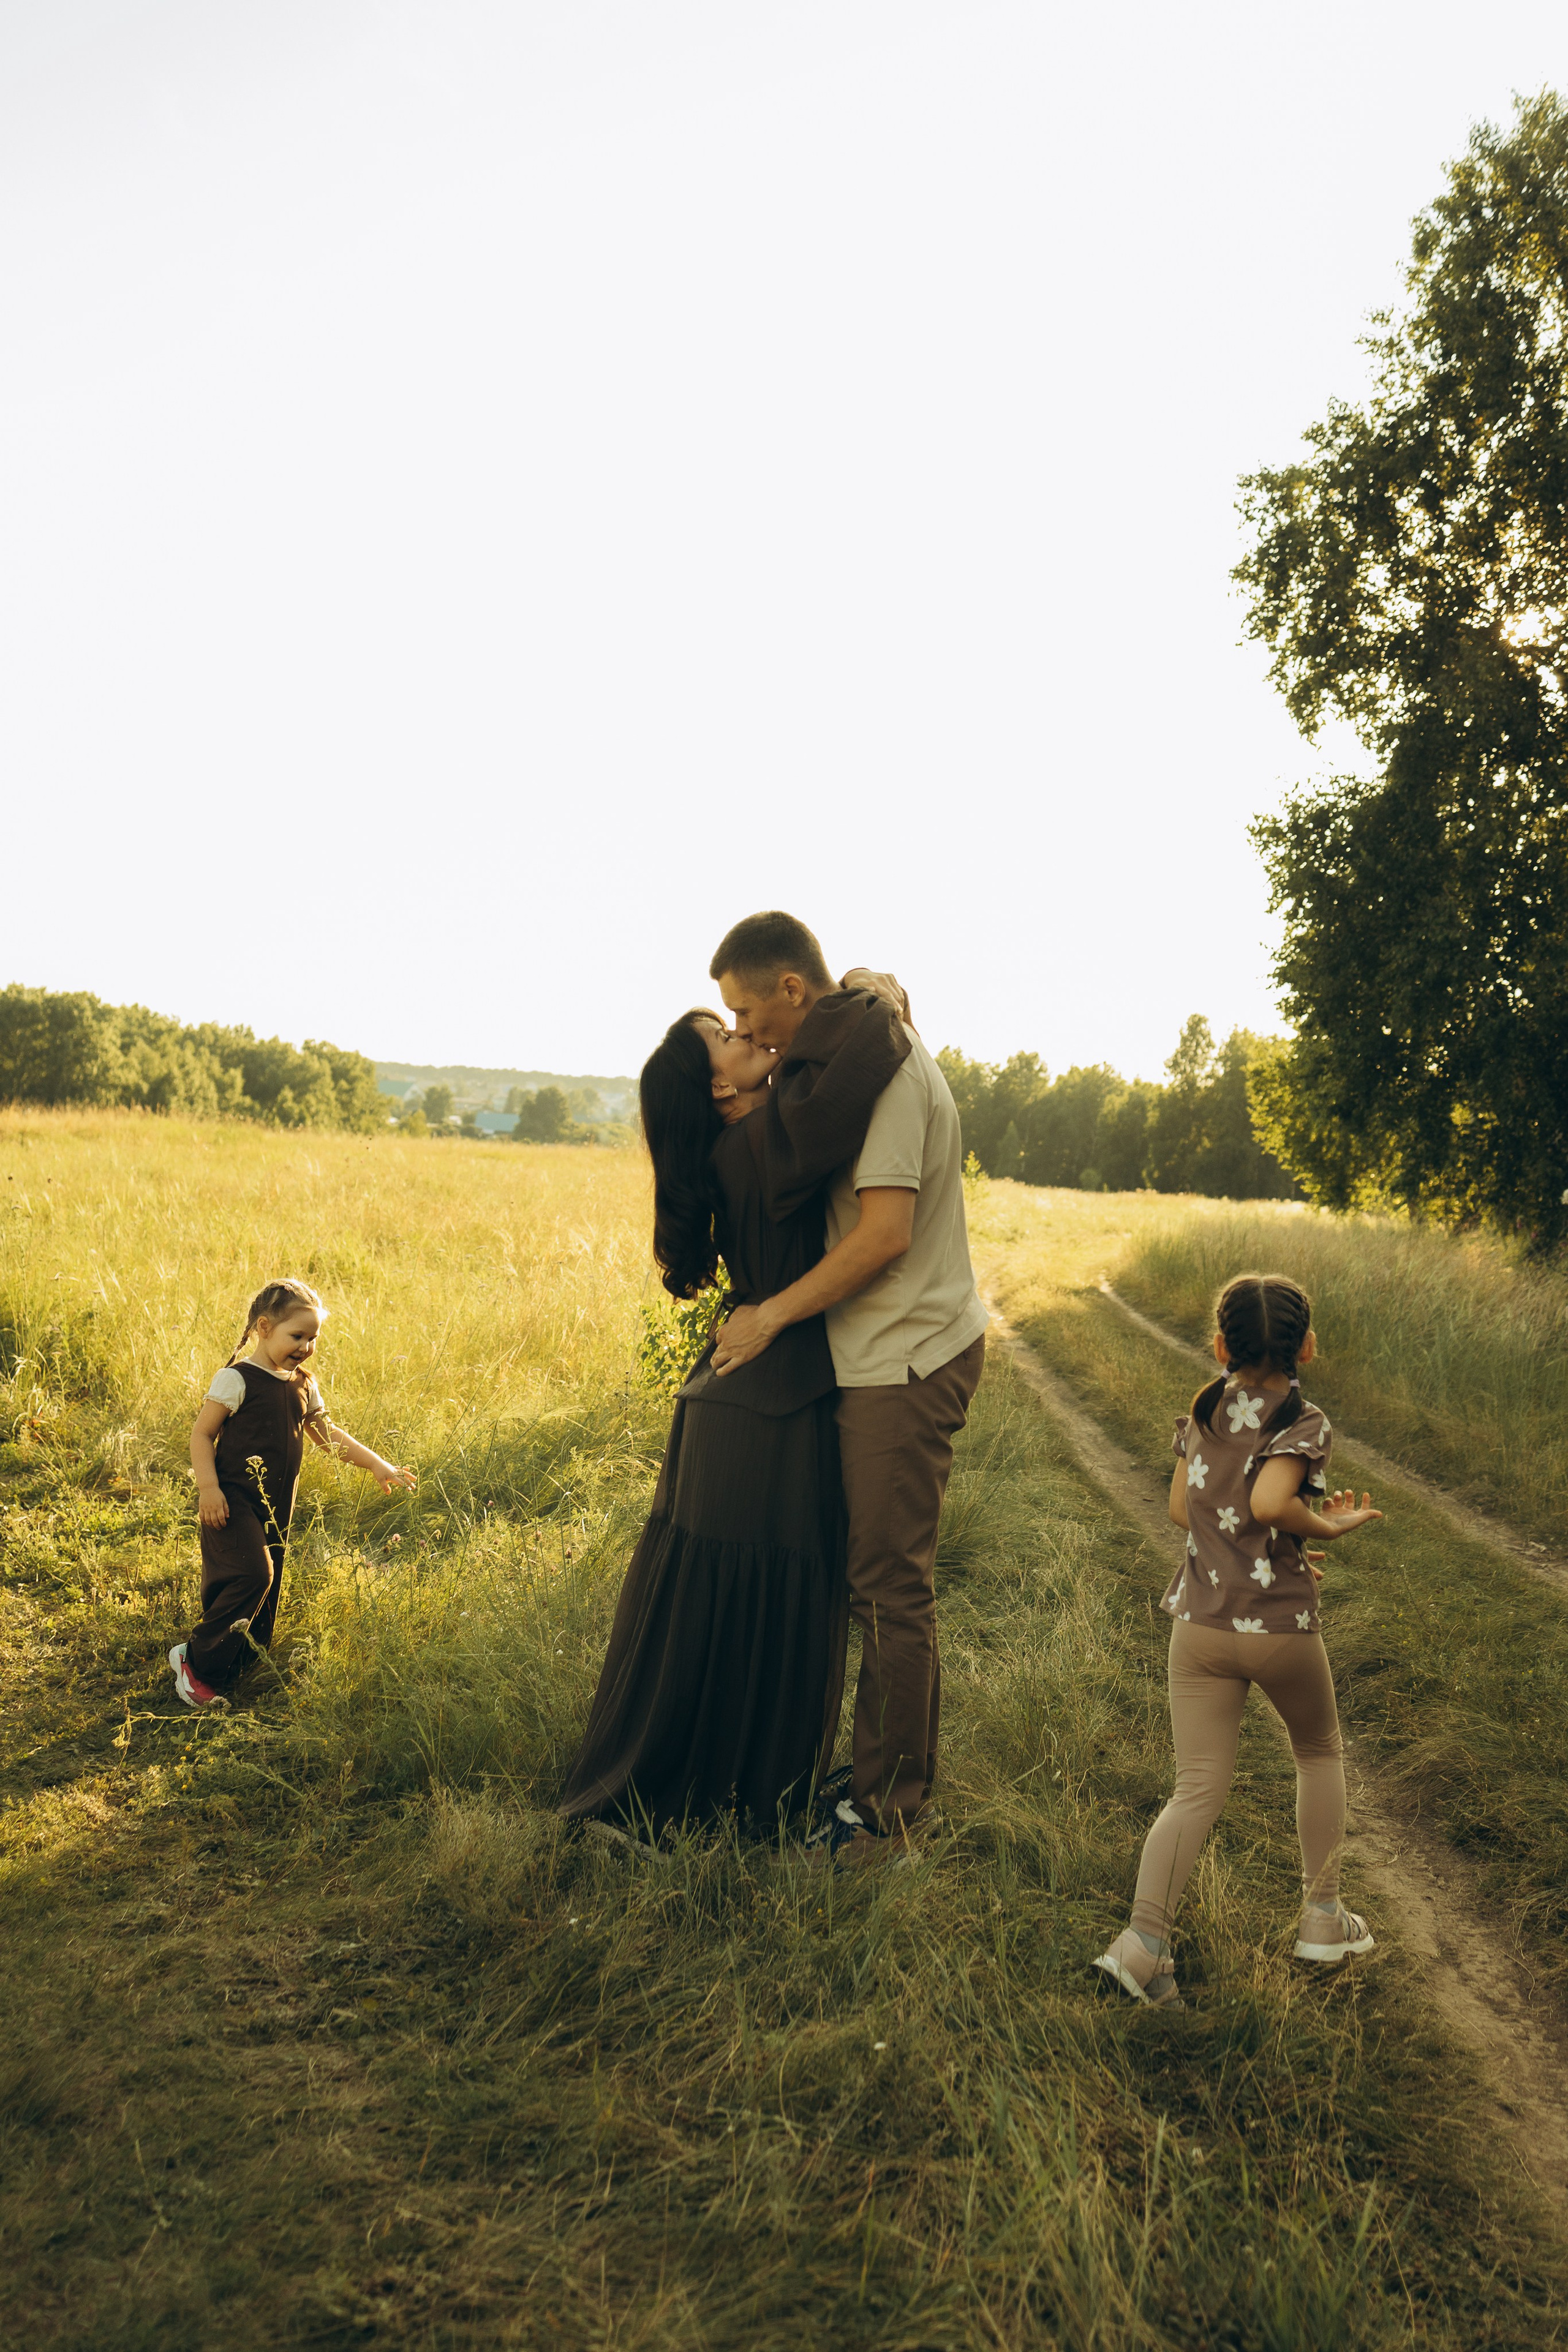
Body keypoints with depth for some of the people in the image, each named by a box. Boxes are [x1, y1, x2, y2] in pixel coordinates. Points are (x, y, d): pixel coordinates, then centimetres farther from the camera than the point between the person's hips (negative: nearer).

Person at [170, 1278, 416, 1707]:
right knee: (252, 1575, -23)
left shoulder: (303, 1386, 11)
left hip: (276, 1507, 7)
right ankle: (196, 1658, -7)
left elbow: (327, 1436, 21)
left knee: (267, 1592, 8)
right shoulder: (236, 1380, -10)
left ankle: (237, 1674, 21)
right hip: (234, 1502, -7)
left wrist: (378, 1466, 16)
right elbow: (202, 1433, -9)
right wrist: (208, 1487, -21)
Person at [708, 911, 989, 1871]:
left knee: (893, 1589, -2)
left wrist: (773, 1315, -15)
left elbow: (885, 1232, -22)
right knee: (881, 1582, 15)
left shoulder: (884, 1066, -16)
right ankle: (891, 1783, 27)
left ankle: (887, 1816, 8)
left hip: (908, 1359, -10)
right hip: (884, 1354, 10)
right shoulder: (837, 1061, 14)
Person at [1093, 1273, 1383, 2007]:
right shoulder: (1304, 1423, -11)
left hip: (1199, 1627, 4)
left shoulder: (1204, 1411, 5)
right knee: (1320, 1754, 24)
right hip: (1282, 1629, -3)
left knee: (1198, 1791, 6)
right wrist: (1324, 1526, -9)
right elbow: (1268, 1502, -28)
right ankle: (1322, 1916, 33)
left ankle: (1143, 1939, -9)